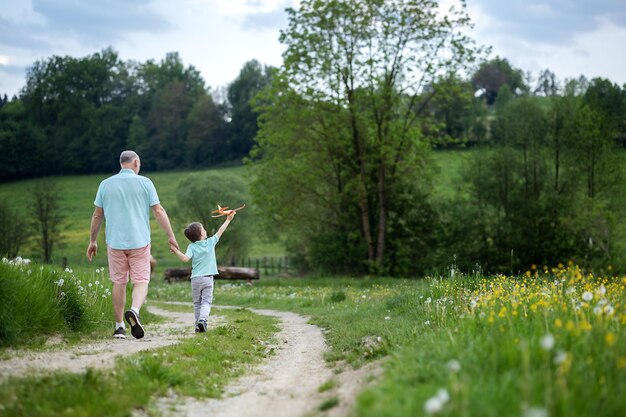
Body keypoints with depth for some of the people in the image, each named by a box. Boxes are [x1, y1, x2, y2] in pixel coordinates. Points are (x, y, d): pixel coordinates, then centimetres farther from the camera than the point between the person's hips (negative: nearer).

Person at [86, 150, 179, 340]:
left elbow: (97, 215, 8)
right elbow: (158, 211, -3)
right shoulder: (144, 182, 0)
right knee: (141, 281, 1)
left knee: (119, 283, 10)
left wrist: (93, 241, 17)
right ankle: (134, 310, -26)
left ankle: (119, 326, 12)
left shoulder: (105, 184, 6)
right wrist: (171, 236, 3)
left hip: (115, 242, 2)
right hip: (139, 241, -2)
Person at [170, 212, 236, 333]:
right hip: (207, 278, -1)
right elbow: (220, 231, 12)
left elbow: (185, 258, -17)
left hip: (195, 279, 1)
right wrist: (228, 219, 22)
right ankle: (203, 319, -26)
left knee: (197, 303, 11)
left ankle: (198, 325, 11)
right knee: (206, 302, -2)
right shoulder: (210, 242, 1)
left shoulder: (192, 247, -2)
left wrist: (175, 250, -8)